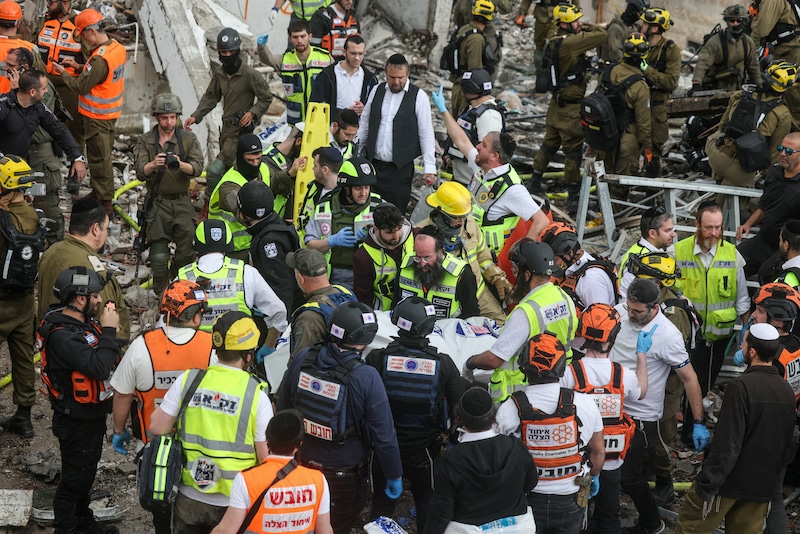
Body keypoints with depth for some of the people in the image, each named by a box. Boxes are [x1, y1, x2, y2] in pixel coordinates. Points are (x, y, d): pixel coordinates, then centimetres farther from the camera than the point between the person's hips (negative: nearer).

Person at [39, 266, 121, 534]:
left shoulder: (83, 323, 0)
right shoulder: (62, 336, -30)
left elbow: (111, 359, 6)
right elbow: (99, 367, -38)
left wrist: (108, 329, -6)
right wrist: (108, 330, -30)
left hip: (92, 415, 10)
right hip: (76, 422, -10)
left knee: (86, 472, 26)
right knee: (74, 479, 6)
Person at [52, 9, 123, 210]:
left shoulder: (100, 59, -28)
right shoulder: (118, 48, -1)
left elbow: (82, 86, -21)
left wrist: (63, 73, -7)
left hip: (97, 116, -9)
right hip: (111, 112, 9)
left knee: (99, 159, 2)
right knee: (102, 155, 21)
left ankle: (104, 202, 11)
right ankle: (99, 193, 33)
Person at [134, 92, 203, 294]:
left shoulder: (188, 139, 3)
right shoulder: (145, 141, 2)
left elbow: (197, 168, -10)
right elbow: (141, 173, -9)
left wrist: (180, 164, -32)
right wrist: (153, 164, -32)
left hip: (182, 202, 1)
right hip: (157, 203, -1)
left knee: (188, 251, -7)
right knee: (159, 256, -7)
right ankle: (161, 294, 14)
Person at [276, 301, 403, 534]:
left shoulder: (302, 359, -13)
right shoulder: (366, 378, -27)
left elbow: (282, 407, 2)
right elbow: (383, 434, -20)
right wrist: (394, 475, -5)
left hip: (301, 464, 4)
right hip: (344, 475, -4)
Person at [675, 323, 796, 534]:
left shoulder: (741, 386, -20)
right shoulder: (787, 390, 3)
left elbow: (728, 444, -22)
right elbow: (787, 445, 12)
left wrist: (706, 483, -17)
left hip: (729, 483, -7)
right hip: (762, 485, 7)